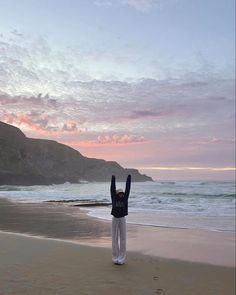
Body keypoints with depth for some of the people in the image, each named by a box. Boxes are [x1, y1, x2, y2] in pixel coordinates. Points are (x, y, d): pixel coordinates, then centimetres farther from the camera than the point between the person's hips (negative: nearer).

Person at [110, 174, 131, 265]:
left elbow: (128, 188, -1)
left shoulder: (125, 198, 2)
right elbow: (112, 188, -4)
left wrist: (129, 178, -3)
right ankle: (115, 258, 16)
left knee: (123, 239, 0)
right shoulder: (114, 198, 0)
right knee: (115, 239, 5)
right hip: (114, 219, 0)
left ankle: (122, 258, 9)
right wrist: (113, 178, -7)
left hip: (122, 220, 0)